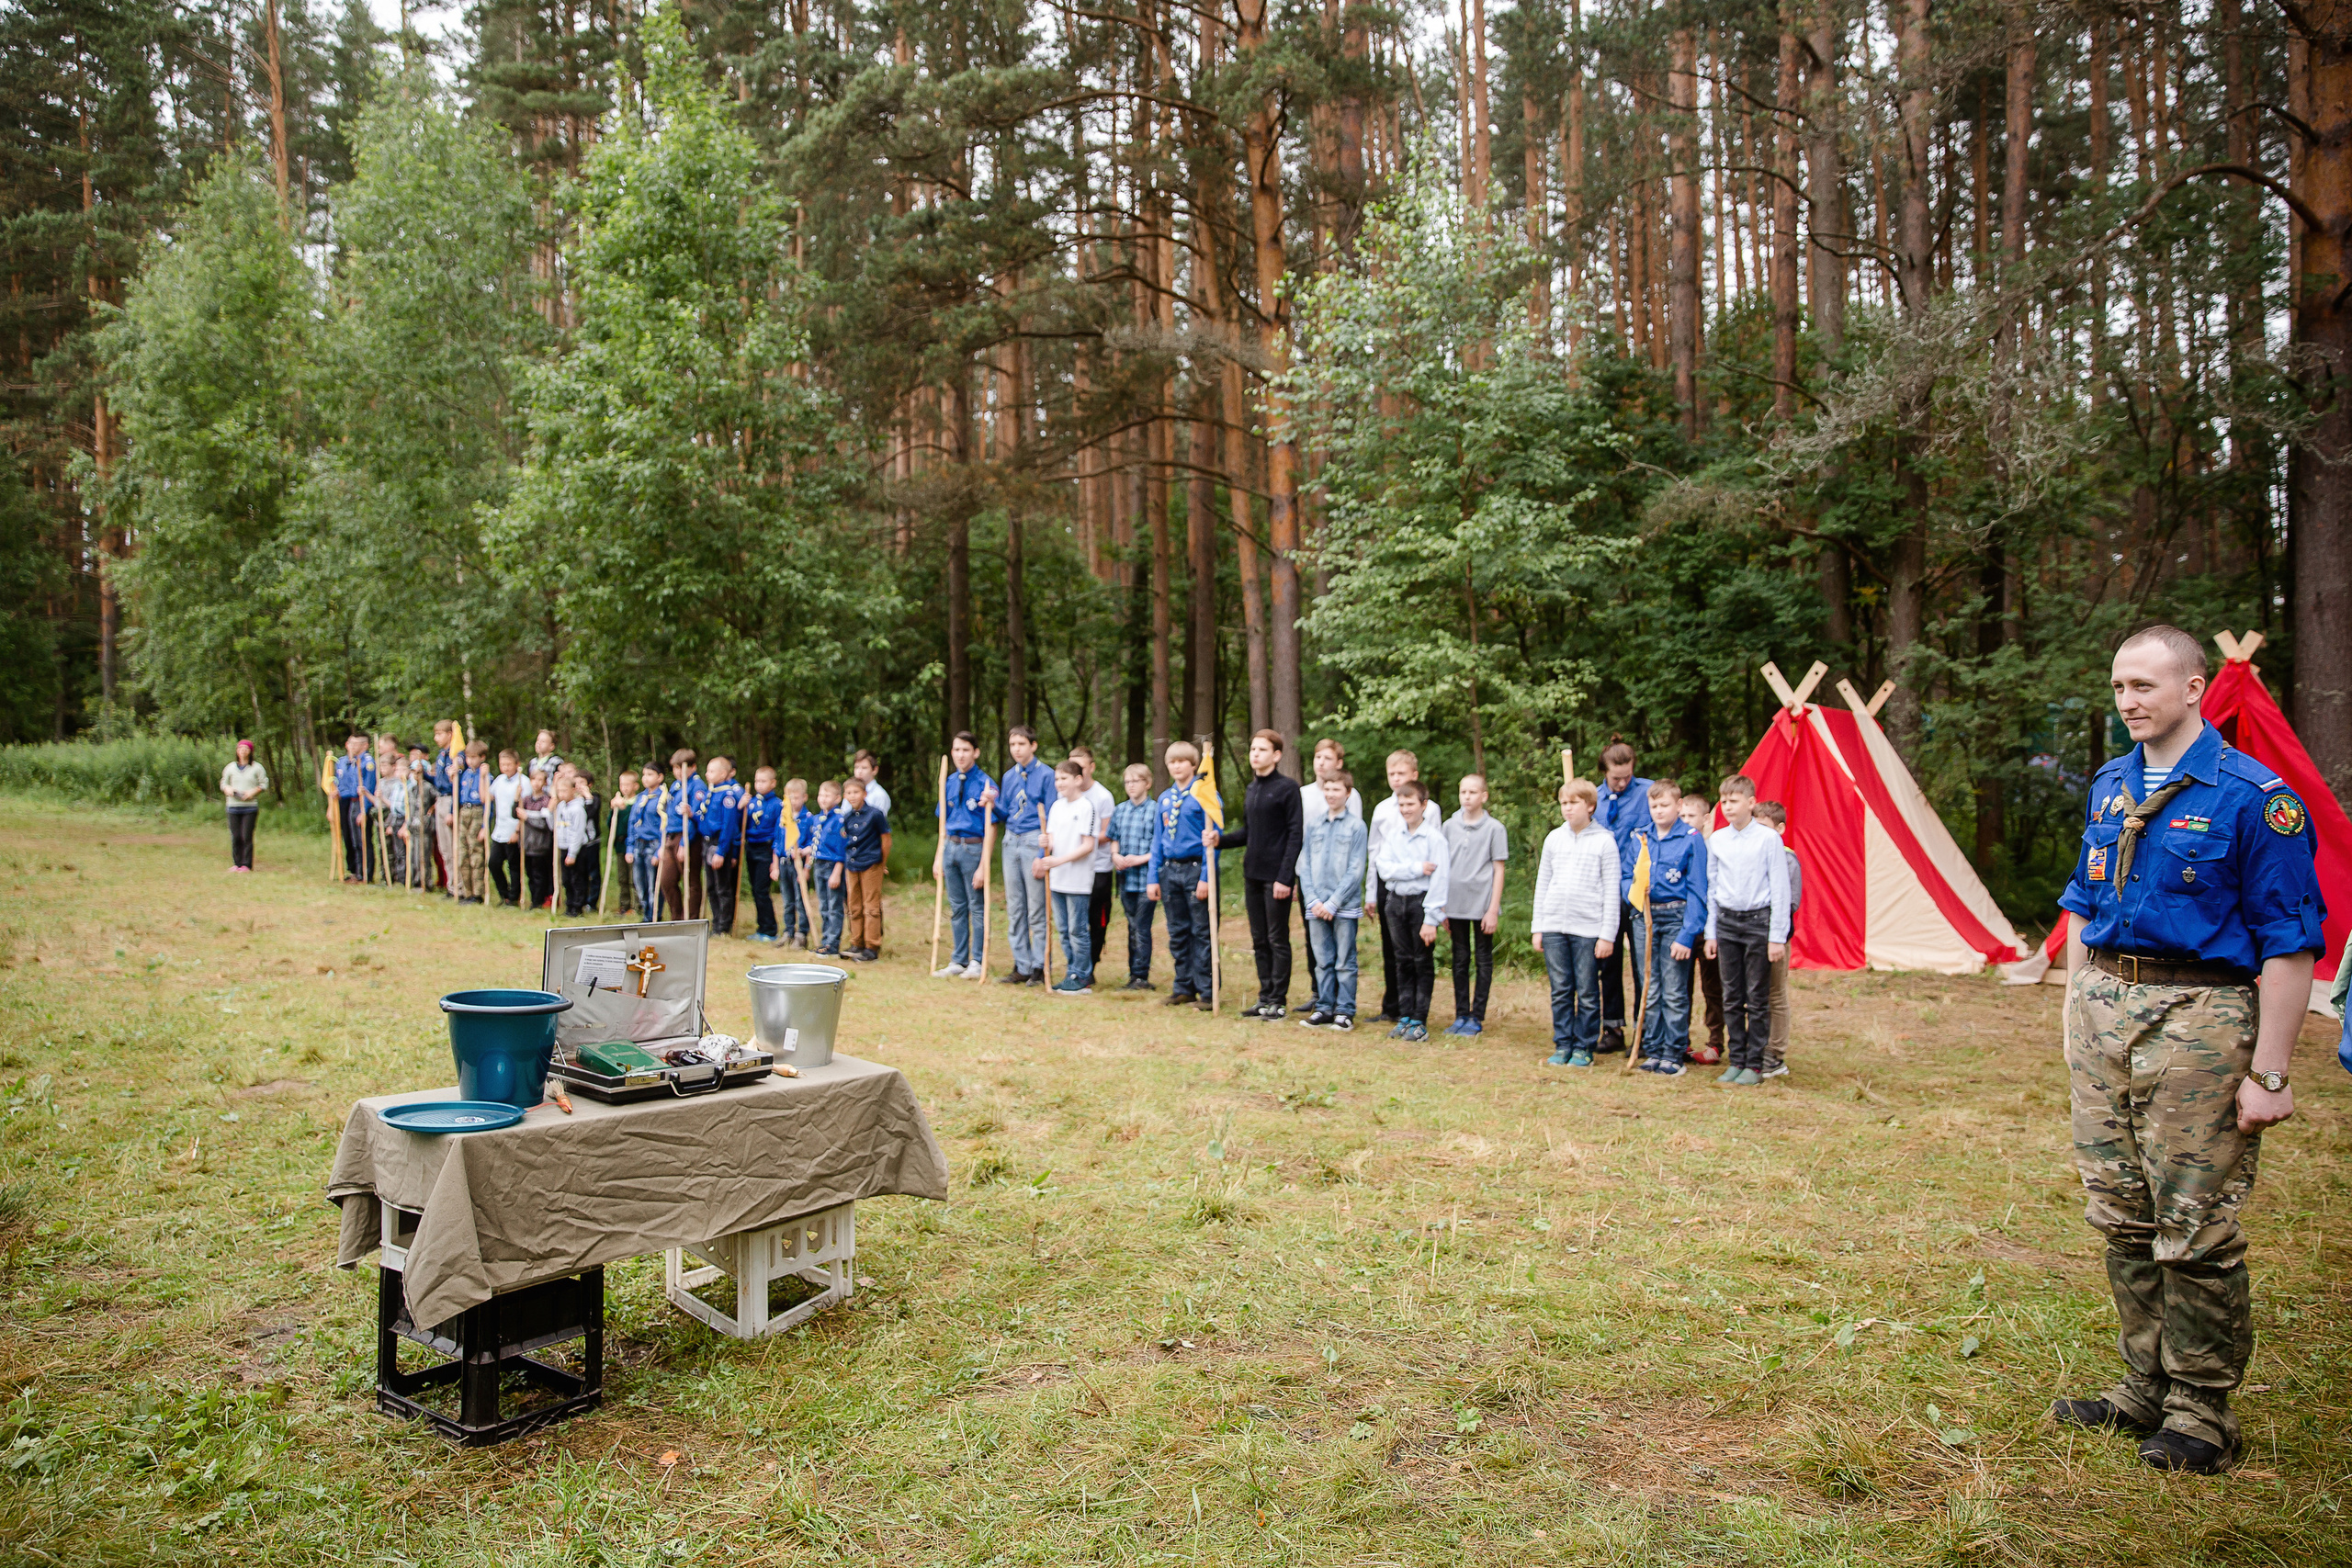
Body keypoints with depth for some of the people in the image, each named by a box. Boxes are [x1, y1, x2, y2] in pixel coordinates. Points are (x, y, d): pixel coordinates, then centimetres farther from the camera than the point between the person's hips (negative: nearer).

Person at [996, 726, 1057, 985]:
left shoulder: (1046, 774, -5)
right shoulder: (1008, 776, 14)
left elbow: (1050, 817, -7)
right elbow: (1004, 814, 17)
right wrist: (993, 804, -5)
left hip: (1034, 841, -6)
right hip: (1011, 841, 6)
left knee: (1036, 910, -4)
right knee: (1014, 908, 8)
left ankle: (1040, 967, 3)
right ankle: (1021, 967, 14)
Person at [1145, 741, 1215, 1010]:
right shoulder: (1163, 799, 13)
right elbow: (1157, 840, 15)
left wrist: (1206, 877, -15)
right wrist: (1152, 877, 8)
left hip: (1195, 869, -6)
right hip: (1169, 870, 6)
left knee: (1201, 932, -3)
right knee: (1177, 933, 11)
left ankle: (1206, 992, 3)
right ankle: (1183, 988, 21)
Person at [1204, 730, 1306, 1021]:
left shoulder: (1287, 787, -8)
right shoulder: (1251, 790, 14)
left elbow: (1295, 834, -12)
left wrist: (1285, 877, -17)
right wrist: (1219, 840, 2)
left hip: (1276, 875, -7)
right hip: (1252, 874, 7)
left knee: (1277, 939, 0)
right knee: (1259, 940, 11)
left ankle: (1278, 1001, 7)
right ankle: (1265, 997, 19)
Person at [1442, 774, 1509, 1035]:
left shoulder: (1494, 828, -3)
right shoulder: (1450, 826, 8)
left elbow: (1499, 870, -3)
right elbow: (1445, 868, 12)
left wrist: (1493, 909, -8)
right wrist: (1442, 907, 9)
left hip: (1482, 905, -4)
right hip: (1456, 905, 4)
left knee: (1483, 961, 4)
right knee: (1460, 961, 9)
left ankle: (1477, 1017, 10)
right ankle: (1461, 1015, 16)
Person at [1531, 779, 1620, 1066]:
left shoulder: (1604, 840, 0)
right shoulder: (1554, 838, 10)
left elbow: (1612, 891, -1)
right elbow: (1542, 884, 15)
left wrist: (1608, 934, -6)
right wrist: (1537, 928, 10)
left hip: (1588, 929, -3)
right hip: (1554, 927, 3)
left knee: (1587, 993, 1)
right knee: (1560, 991, 6)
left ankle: (1585, 1047, 12)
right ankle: (1562, 1045, 15)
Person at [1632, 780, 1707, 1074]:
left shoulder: (1692, 839, -5)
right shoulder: (1641, 839, 9)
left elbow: (1698, 891, -6)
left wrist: (1688, 934, -12)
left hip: (1677, 916, -4)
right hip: (1646, 917, 4)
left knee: (1674, 992, -1)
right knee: (1649, 991, 8)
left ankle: (1674, 1054, 8)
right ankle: (1653, 1050, 17)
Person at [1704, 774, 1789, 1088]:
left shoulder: (1768, 838, -7)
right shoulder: (1716, 840, 7)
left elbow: (1780, 889, -6)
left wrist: (1777, 936, -8)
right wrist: (1711, 932, 11)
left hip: (1758, 921, -4)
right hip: (1726, 922, 4)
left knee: (1757, 999, 1)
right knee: (1731, 998, 8)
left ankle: (1755, 1065, 8)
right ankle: (1736, 1060, 17)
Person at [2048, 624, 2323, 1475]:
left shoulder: (2253, 796, -10)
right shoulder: (2109, 786, 11)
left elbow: (2290, 944, -12)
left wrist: (2269, 1072, -14)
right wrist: (2079, 1006, 14)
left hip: (2198, 1016, -7)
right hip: (2105, 1012, 7)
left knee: (2195, 1227, 0)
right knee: (2123, 1216, 13)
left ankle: (2200, 1411, 15)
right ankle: (2147, 1388, 27)